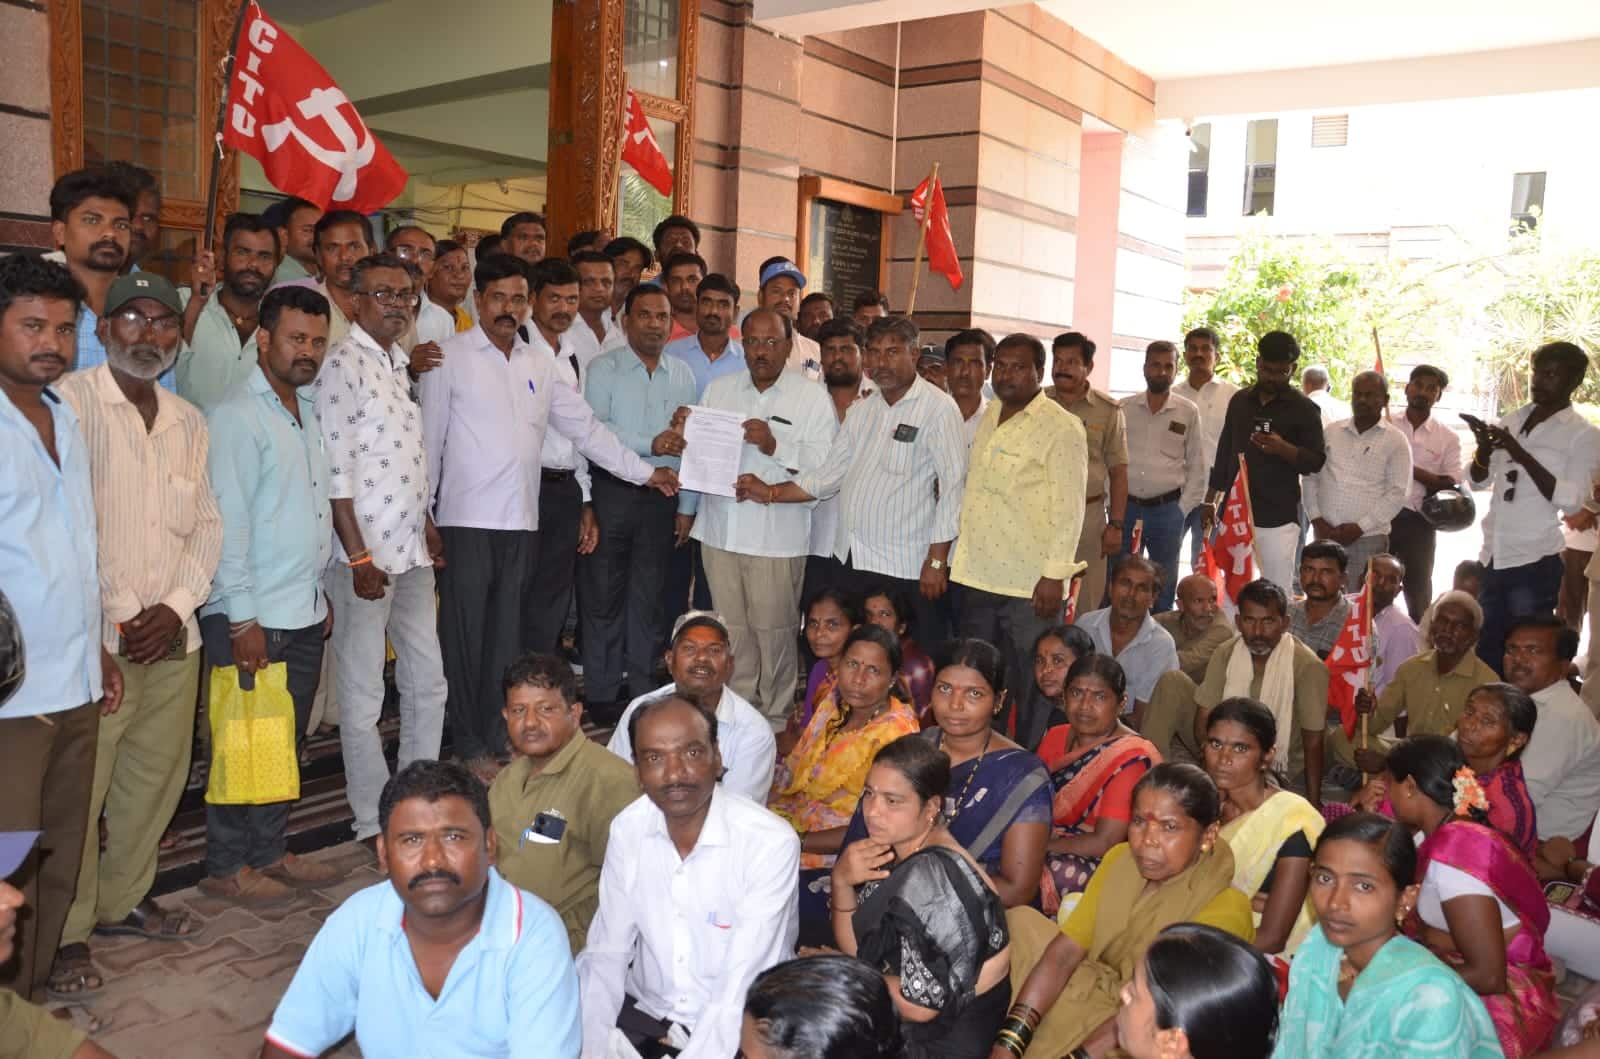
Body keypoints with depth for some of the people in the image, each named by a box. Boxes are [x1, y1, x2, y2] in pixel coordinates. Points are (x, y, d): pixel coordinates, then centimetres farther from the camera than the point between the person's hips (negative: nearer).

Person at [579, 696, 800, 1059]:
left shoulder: (772, 843, -21)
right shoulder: (627, 829, -5)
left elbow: (742, 989, -22)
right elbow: (606, 953, -2)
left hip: (739, 1029, -3)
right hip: (644, 1012, 3)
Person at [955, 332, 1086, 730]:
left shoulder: (1062, 426, -8)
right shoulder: (988, 418, 13)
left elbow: (1068, 507, -12)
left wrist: (1054, 574, -17)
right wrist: (955, 556, 15)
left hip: (1031, 582, -7)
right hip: (977, 576, 7)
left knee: (1031, 684, 2)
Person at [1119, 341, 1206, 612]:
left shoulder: (1188, 412, 2)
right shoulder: (1123, 408, 3)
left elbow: (1197, 467, 5)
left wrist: (1183, 509, -1)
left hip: (1167, 510, 0)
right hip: (1125, 507, 1)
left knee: (1164, 586, 9)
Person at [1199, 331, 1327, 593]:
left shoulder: (1304, 409, -1)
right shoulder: (1240, 401, 12)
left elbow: (1317, 461, -5)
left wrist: (1283, 448, -24)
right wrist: (1211, 501, 14)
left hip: (1279, 518, -4)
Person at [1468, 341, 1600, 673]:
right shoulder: (1512, 420, 11)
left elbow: (1571, 501, -16)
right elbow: (1479, 479, 14)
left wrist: (1520, 454, -22)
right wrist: (1485, 448, -8)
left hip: (1535, 563, -5)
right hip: (1492, 557, 5)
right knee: (1485, 654, 12)